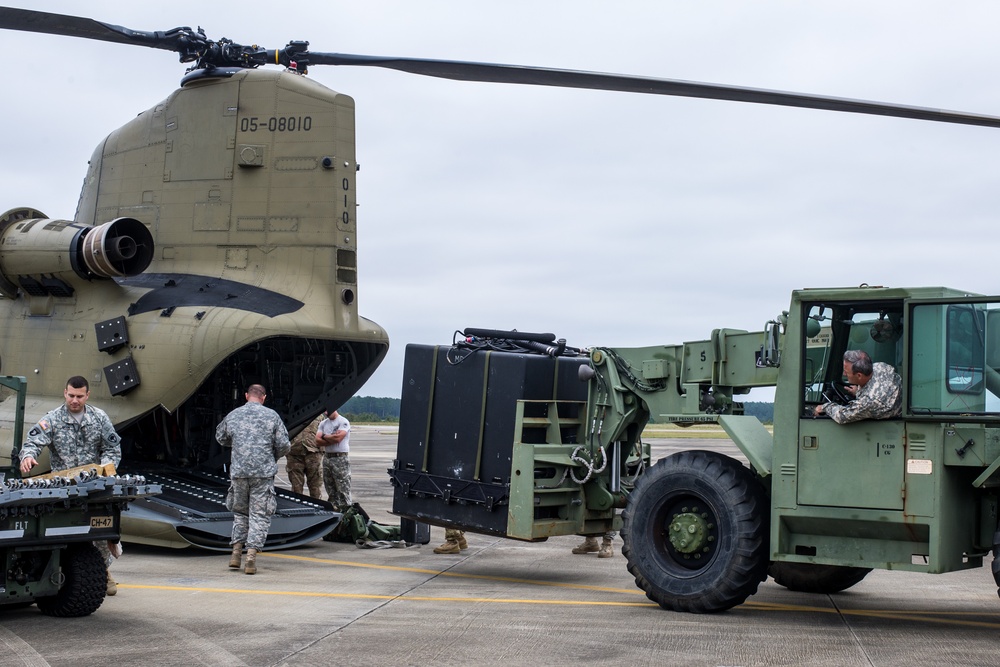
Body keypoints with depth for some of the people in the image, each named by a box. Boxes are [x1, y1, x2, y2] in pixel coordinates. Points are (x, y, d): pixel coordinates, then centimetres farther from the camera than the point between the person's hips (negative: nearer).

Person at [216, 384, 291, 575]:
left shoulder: (233, 416, 7)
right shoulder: (271, 416, 0)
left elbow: (221, 438, 23)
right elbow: (284, 445, -1)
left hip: (238, 471, 2)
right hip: (264, 473, -2)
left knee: (240, 511, 19)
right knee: (259, 515, 2)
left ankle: (236, 552, 12)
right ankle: (251, 557, -6)